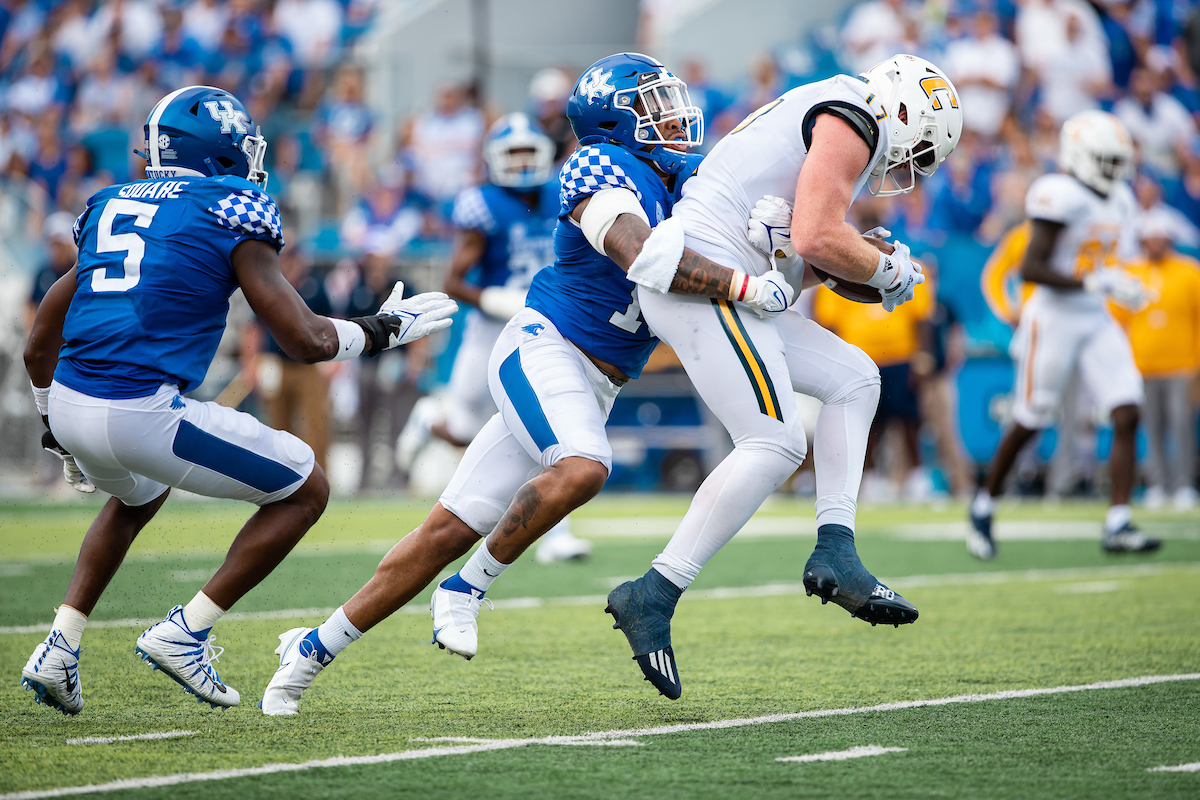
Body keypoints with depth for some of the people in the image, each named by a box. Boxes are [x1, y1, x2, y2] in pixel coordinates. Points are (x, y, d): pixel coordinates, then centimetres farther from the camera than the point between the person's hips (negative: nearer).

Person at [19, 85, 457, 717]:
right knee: (305, 491, 10)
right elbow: (307, 341, -6)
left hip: (70, 402, 7)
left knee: (137, 496, 39)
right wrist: (386, 328, 12)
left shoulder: (109, 208, 19)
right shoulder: (232, 214, -1)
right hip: (142, 415, -7)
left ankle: (60, 647, 25)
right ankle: (184, 633, 6)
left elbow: (40, 346, 22)